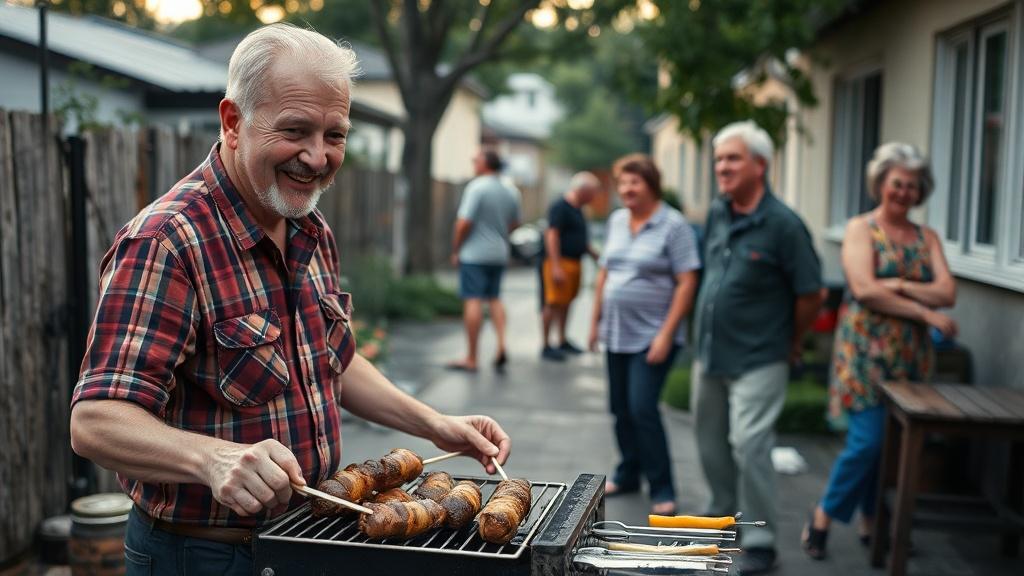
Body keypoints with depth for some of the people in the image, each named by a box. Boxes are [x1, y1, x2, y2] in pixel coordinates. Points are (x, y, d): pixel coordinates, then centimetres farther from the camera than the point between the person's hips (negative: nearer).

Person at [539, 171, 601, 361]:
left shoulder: (577, 210, 17)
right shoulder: (560, 207, -12)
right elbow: (552, 236, -19)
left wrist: (595, 255, 21)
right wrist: (556, 267, -24)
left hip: (575, 262, 10)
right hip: (561, 262, -10)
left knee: (566, 303, 15)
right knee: (553, 304, -7)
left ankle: (563, 342, 25)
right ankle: (546, 346, -3)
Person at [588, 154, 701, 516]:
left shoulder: (673, 225, -10)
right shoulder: (617, 221, 10)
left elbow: (686, 283, -13)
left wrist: (666, 334, -18)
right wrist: (595, 320, 15)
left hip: (652, 335, -6)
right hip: (617, 333, 7)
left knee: (642, 408, -11)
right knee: (620, 408, 12)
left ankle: (662, 490, 2)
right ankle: (628, 475, 28)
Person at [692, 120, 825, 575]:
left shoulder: (783, 224, -16)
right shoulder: (717, 214, 4)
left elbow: (811, 294, -11)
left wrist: (791, 343, 0)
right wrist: (706, 337, 15)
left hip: (757, 360, -7)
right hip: (709, 353, 7)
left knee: (749, 445, -9)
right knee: (710, 441, 18)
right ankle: (724, 511, 39)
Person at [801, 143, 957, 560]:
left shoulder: (927, 238, 12)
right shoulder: (861, 229, -1)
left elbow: (947, 292, 0)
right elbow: (865, 290, -14)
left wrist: (900, 285, -14)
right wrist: (927, 312, -11)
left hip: (911, 353, 5)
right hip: (867, 349, -5)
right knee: (868, 440, -10)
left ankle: (872, 523, 23)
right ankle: (823, 516, 8)